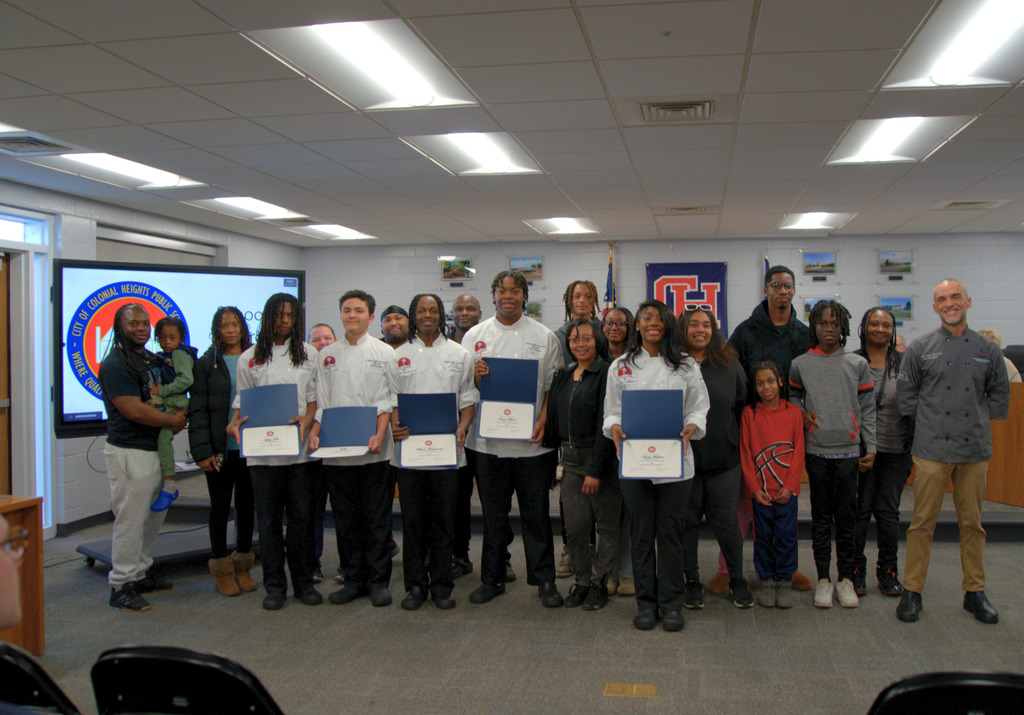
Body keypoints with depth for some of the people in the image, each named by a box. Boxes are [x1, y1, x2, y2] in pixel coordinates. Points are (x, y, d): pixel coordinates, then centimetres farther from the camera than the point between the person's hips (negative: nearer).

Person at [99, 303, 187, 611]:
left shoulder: (153, 360, 14)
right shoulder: (114, 365, -13)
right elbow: (134, 410, -19)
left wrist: (178, 416, 3)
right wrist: (173, 420, -9)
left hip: (156, 448, 9)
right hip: (129, 451, -9)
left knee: (154, 515, 16)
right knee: (130, 519, -4)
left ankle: (141, 573, 29)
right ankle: (121, 585, 7)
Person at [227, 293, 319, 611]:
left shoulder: (309, 353, 9)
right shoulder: (249, 358, 8)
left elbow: (316, 396, 8)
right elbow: (242, 402, 11)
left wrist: (306, 420, -11)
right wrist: (235, 423, -9)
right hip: (262, 450, 0)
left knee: (302, 518, 3)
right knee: (269, 519, 5)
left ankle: (304, 582, 17)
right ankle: (274, 586, 16)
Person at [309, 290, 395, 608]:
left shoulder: (384, 352, 3)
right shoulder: (328, 355, 12)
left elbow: (388, 401, -3)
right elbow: (321, 401, 12)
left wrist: (379, 435, -16)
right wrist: (314, 433, -3)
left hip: (374, 451, -3)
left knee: (377, 518, 2)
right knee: (346, 519, 9)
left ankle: (378, 581, 13)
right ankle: (353, 579, 20)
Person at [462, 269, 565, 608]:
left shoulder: (544, 336, 5)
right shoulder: (475, 335, 8)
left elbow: (554, 386, 4)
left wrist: (544, 419, -11)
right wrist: (475, 376, -12)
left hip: (531, 441, -1)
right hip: (488, 439, 1)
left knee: (536, 513, 4)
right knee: (493, 514, 10)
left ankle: (544, 579, 16)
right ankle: (492, 578, 23)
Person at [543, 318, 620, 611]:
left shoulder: (605, 374, -8)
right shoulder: (563, 376, 13)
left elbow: (605, 423, -13)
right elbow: (552, 419, 16)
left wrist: (596, 470, -17)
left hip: (601, 458, -5)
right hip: (570, 458, 5)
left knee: (607, 524, 4)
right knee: (574, 526, 5)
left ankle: (599, 583, 17)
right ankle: (582, 580, 21)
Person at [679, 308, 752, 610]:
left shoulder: (729, 364, 5)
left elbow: (742, 406, 9)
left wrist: (736, 444, 7)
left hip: (724, 460, 1)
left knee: (726, 522, 6)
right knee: (687, 522, 8)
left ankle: (737, 580, 24)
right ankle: (692, 582, 22)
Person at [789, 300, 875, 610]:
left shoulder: (858, 364, 5)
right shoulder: (800, 365, 5)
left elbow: (867, 408, 7)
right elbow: (793, 396, 19)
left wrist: (870, 447, 3)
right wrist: (802, 413, -2)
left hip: (849, 450, 0)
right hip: (816, 450, 0)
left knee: (847, 516, 3)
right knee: (821, 516, 6)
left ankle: (846, 578, 15)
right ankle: (823, 579, 14)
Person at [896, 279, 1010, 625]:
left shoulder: (988, 349, 7)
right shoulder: (920, 348, 2)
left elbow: (1000, 394, 16)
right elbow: (905, 394, 7)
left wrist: (979, 420, 7)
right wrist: (928, 421, 1)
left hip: (975, 450, 2)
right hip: (932, 449, -2)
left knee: (972, 522, 9)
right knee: (923, 522, 1)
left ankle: (975, 592, 22)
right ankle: (912, 591, 10)